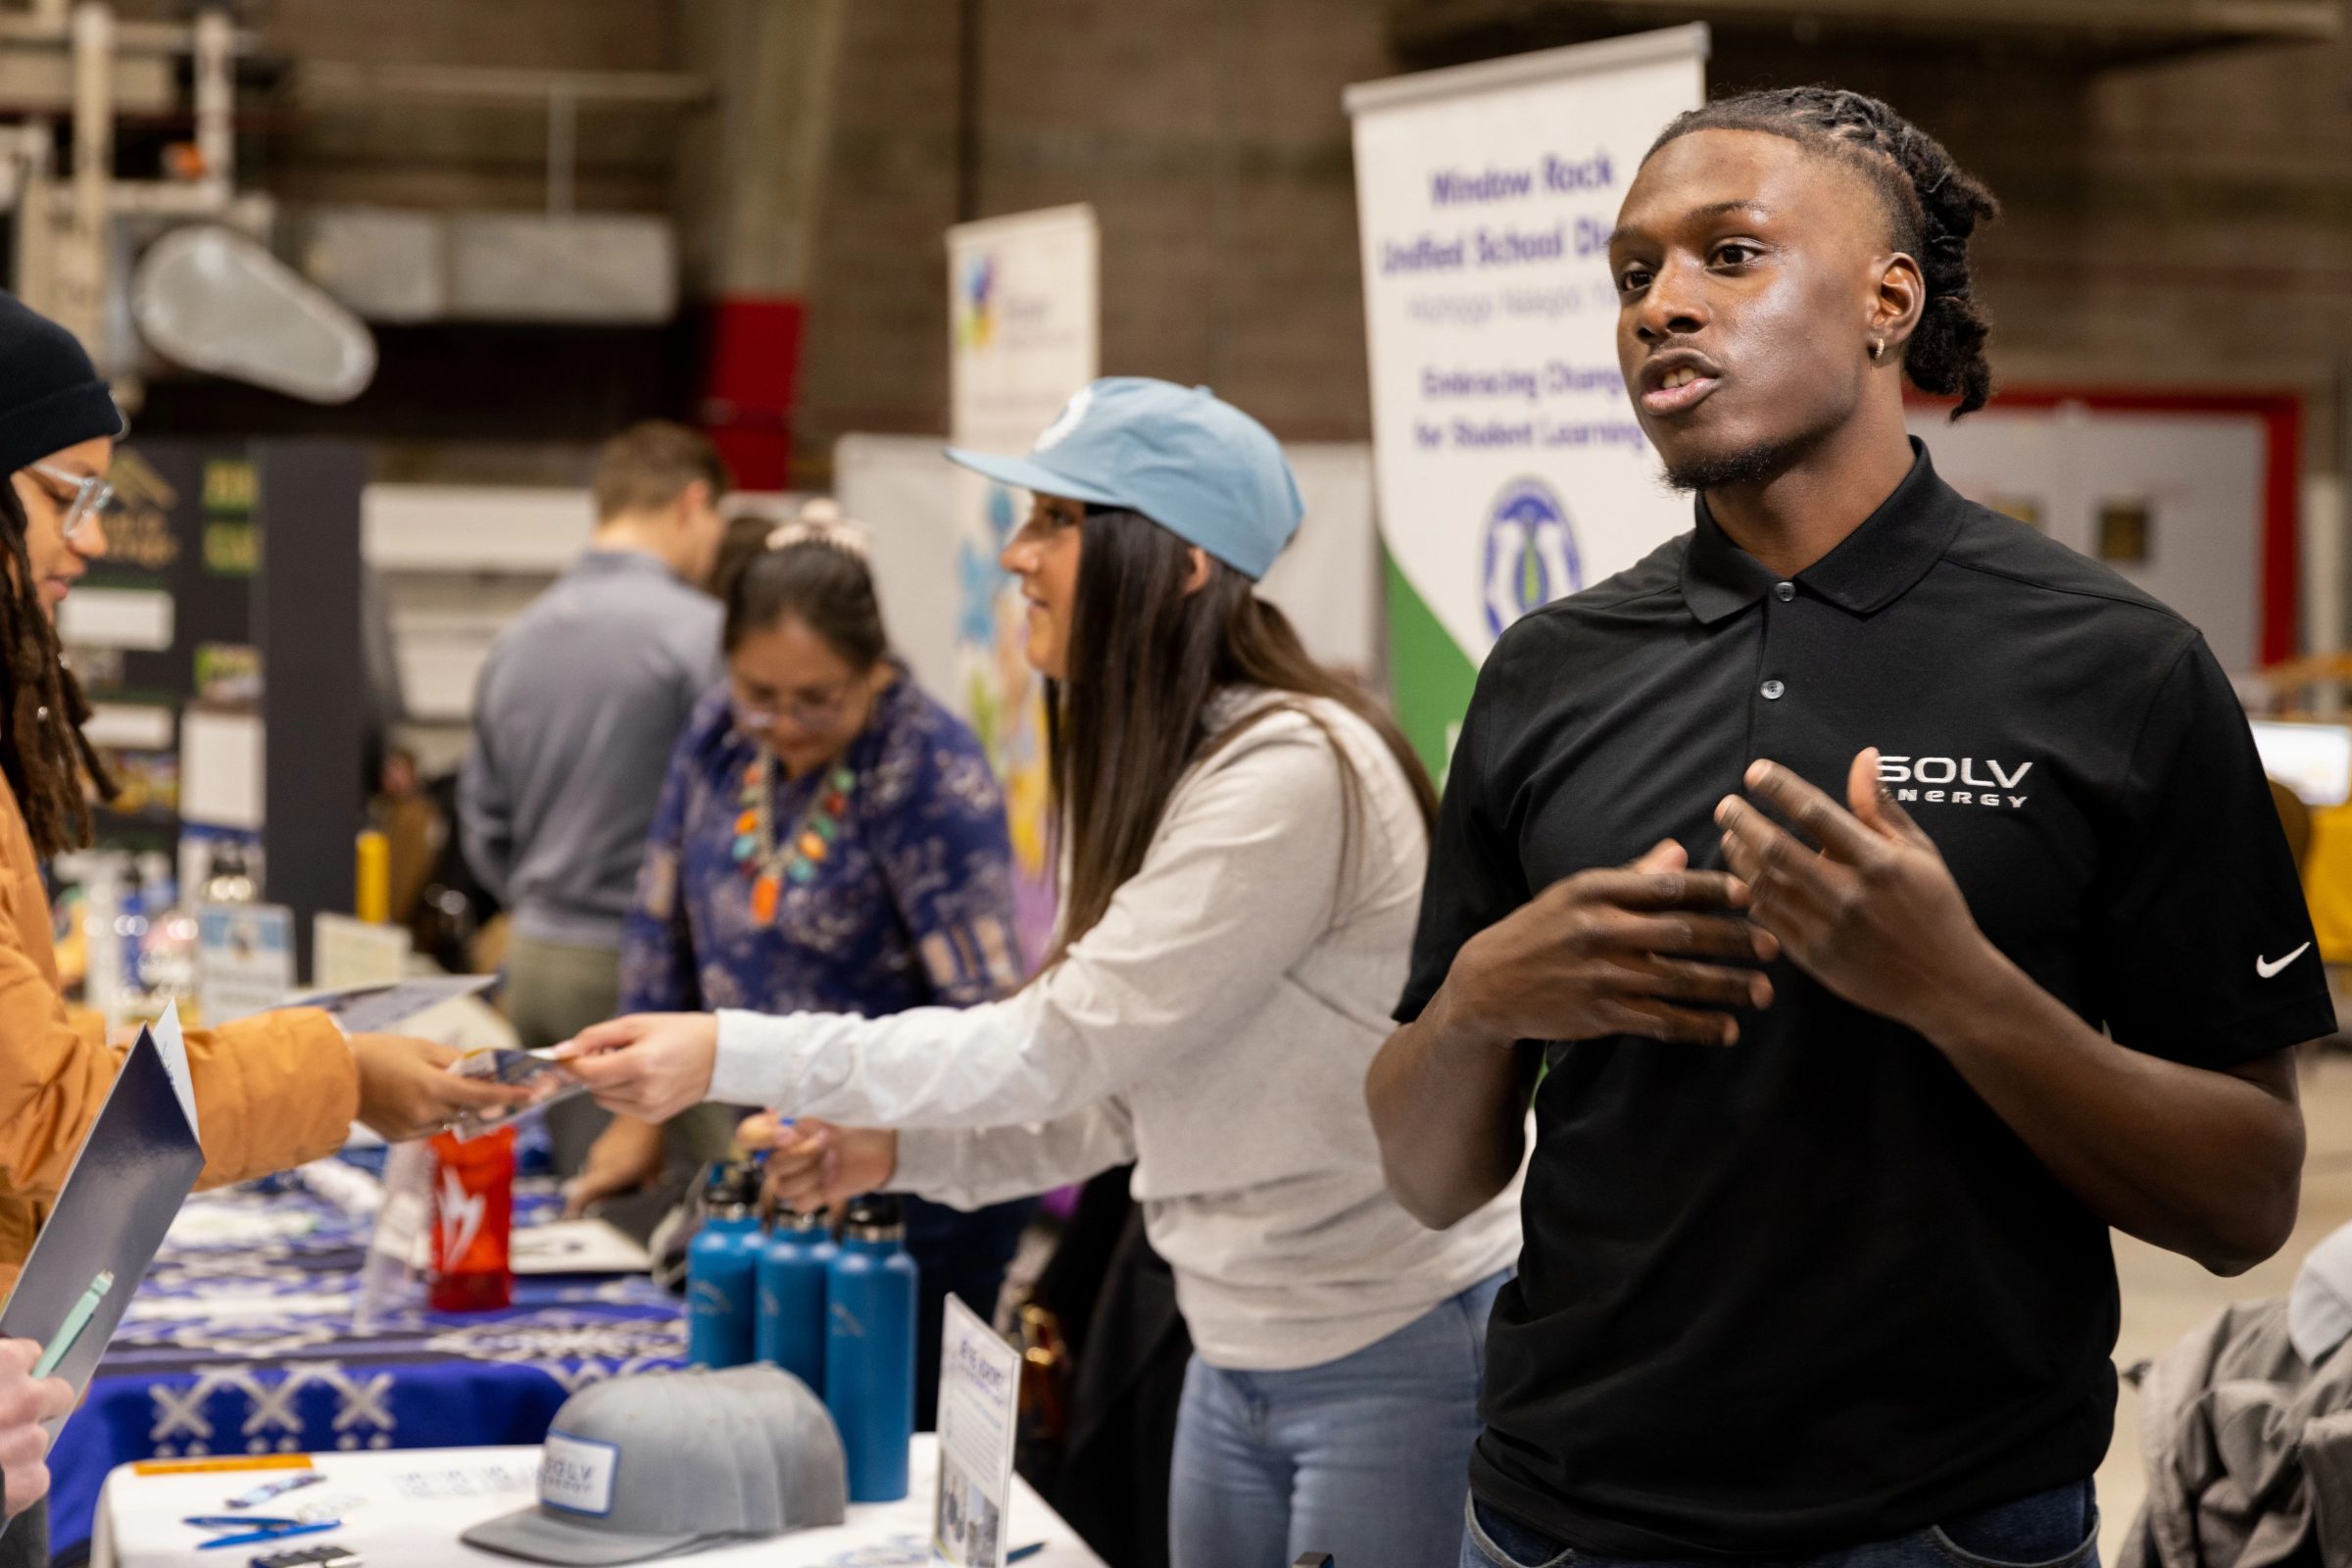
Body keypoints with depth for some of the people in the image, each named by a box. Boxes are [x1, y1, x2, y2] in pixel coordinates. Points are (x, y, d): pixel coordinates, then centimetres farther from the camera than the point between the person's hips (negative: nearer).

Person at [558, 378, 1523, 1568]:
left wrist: (732, 1055, -21)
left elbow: (1060, 1045, -22)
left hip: (1396, 1349, -9)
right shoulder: (1156, 776, 9)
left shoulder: (1295, 775, -22)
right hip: (1240, 1355, 9)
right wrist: (902, 1148, 1)